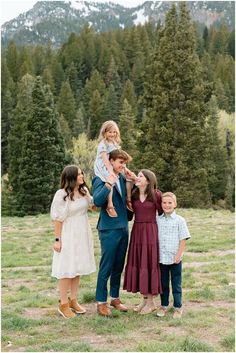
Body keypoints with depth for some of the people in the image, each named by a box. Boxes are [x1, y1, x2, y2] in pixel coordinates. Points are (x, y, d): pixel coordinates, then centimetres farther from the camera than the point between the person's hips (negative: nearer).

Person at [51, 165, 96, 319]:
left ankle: (73, 300, 24)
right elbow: (58, 218, -12)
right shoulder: (62, 194, -14)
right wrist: (57, 240, -13)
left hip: (83, 234, 6)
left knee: (78, 268, 12)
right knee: (67, 269, -1)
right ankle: (63, 304, 10)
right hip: (68, 235, -6)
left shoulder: (84, 191, 3)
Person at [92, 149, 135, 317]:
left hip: (123, 228, 7)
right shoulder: (101, 179, -10)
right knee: (106, 267, 0)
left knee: (119, 266, 15)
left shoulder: (123, 178, 10)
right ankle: (101, 302, 12)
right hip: (109, 229, -7)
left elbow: (128, 199, 14)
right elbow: (97, 201, -23)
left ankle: (115, 298, 28)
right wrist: (108, 185, -33)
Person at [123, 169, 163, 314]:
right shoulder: (133, 195, 6)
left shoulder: (156, 195, -7)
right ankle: (145, 298, 21)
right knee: (138, 263, 8)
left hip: (151, 232, -5)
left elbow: (162, 214, 1)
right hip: (136, 232, 5)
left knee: (149, 263, 0)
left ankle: (151, 302, 12)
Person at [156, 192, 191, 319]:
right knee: (163, 284, 13)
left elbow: (183, 240, -6)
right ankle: (163, 305, 26)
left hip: (175, 259, -3)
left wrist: (178, 255, -12)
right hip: (161, 258, 3)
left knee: (176, 284, 6)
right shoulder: (158, 220, 4)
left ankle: (178, 307, 18)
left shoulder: (180, 220, -5)